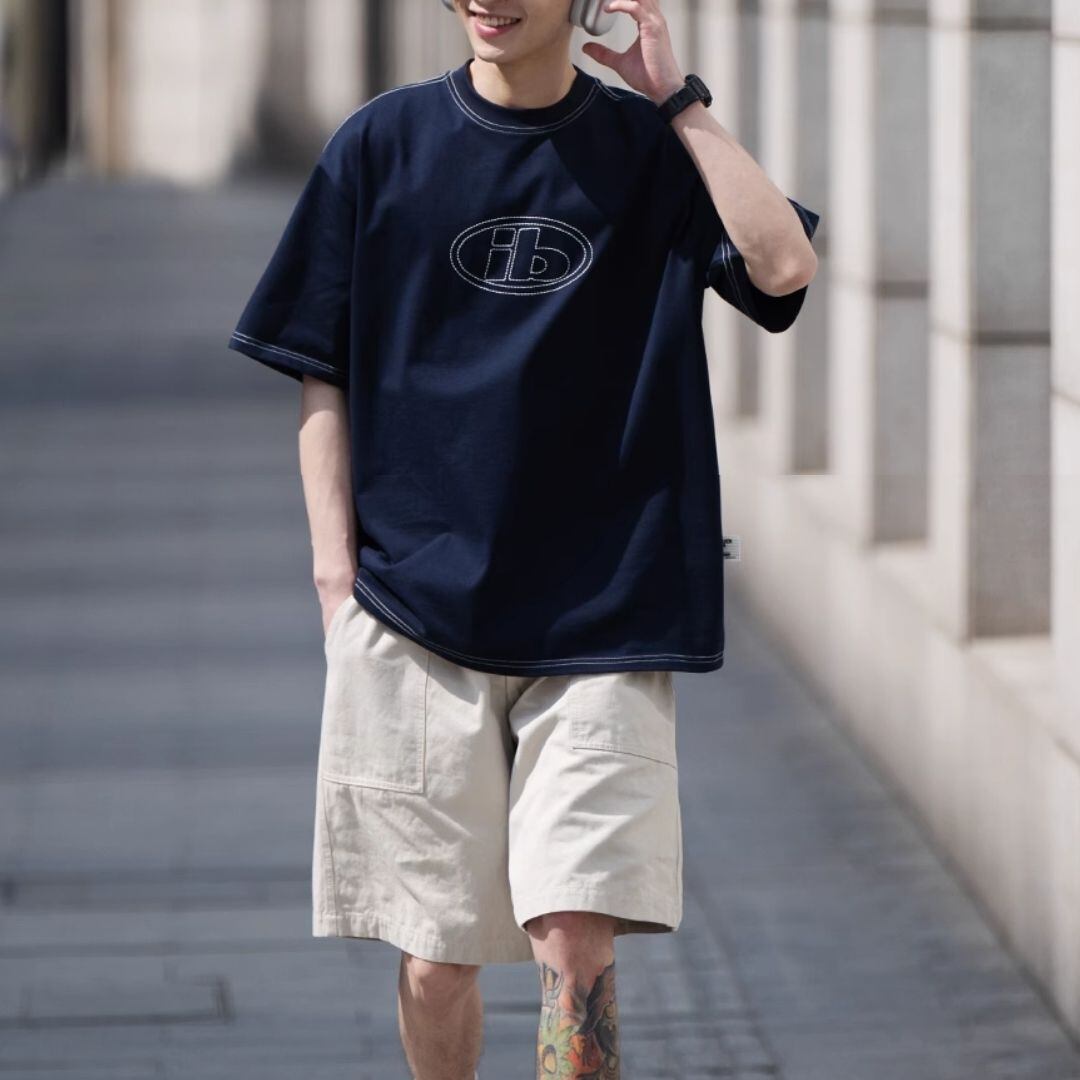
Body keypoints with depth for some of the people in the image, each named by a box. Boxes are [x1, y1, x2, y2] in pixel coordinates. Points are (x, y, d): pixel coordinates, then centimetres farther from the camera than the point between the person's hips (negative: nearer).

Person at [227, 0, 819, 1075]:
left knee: (575, 941, -11)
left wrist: (676, 96, -9)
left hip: (600, 621, -1)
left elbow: (782, 265, -13)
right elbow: (320, 374, 8)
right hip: (415, 615, 1)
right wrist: (336, 571, -1)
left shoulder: (648, 149, 5)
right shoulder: (382, 142, 6)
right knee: (434, 958, 5)